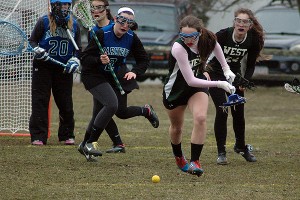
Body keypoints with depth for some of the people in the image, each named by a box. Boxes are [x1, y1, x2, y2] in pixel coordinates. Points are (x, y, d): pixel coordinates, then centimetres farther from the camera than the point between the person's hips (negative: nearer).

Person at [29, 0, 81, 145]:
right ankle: (38, 136, -2)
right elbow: (32, 41, 1)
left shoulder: (73, 24, 5)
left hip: (64, 68, 3)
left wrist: (75, 60, -6)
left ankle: (67, 135, 20)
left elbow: (78, 48, 12)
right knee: (40, 101, -4)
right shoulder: (44, 22, -5)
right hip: (43, 66, -3)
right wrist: (38, 51, -19)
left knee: (66, 102, 5)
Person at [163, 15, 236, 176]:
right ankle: (178, 157, 46)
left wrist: (226, 68, 5)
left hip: (199, 82, 3)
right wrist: (219, 84, -39)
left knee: (200, 118, -23)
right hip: (175, 88, -3)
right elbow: (190, 81, -38)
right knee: (176, 127, 16)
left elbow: (215, 45, 10)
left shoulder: (208, 38, -20)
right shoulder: (179, 48, -36)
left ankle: (195, 161, -18)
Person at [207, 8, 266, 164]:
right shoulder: (223, 35, -26)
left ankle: (240, 146, 32)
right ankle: (221, 153, -5)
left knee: (238, 113, 7)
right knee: (222, 111, -14)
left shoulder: (253, 40, -15)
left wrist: (245, 81, -16)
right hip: (215, 74, -4)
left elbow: (250, 65, -2)